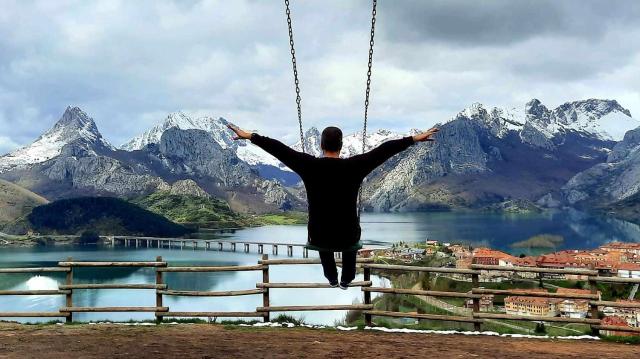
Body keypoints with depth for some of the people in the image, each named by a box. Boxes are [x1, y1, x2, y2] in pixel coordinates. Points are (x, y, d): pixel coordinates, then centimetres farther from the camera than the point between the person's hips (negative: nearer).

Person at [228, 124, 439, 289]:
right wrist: (415, 138, 0)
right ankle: (346, 280, 50)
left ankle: (332, 279, 56)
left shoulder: (309, 166, -13)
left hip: (319, 238, 1)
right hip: (348, 238, 0)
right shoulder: (354, 167, -14)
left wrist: (250, 136, 5)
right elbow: (385, 149, -8)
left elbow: (278, 148, -5)